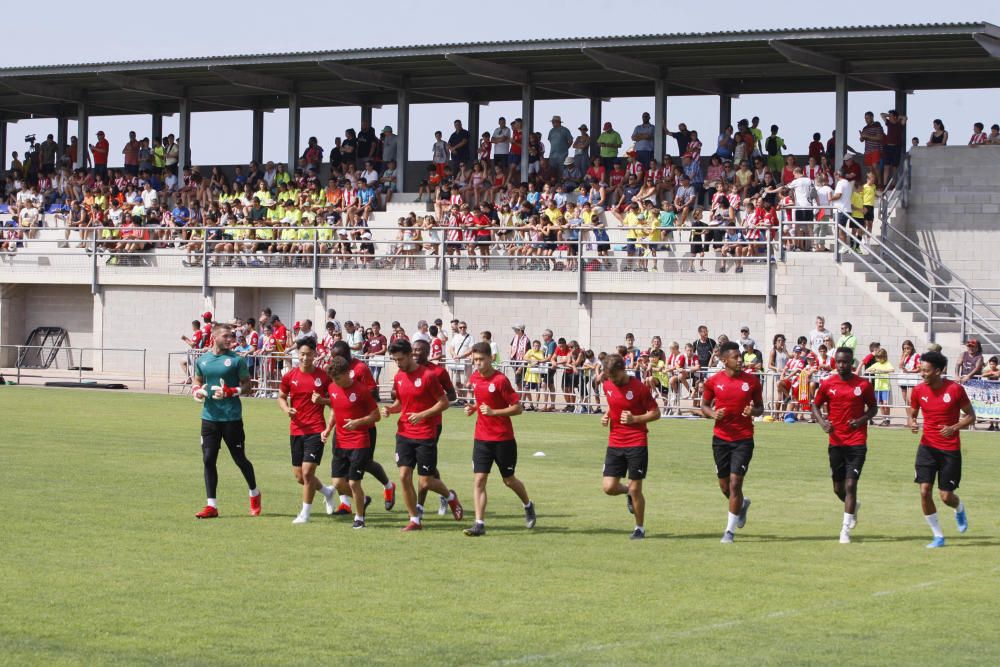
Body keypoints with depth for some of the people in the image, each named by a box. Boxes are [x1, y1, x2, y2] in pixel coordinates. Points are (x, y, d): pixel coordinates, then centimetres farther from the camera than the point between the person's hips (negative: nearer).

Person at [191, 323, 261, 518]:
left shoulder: (236, 360, -4)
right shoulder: (202, 360, 8)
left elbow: (247, 385, -2)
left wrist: (230, 392, -19)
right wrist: (196, 390, -2)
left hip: (231, 417, -4)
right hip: (209, 416, 4)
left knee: (239, 458, 5)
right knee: (208, 459, 0)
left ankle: (254, 493, 29)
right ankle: (211, 505, 5)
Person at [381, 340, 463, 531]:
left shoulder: (427, 376, -12)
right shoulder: (399, 377, 6)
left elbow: (444, 403, -10)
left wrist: (422, 415, -20)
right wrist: (390, 409, -1)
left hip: (425, 436, -5)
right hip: (404, 434, 5)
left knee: (426, 482, -2)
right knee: (404, 476, -5)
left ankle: (450, 496, 30)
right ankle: (414, 520, 7)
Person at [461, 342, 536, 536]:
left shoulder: (500, 380, -15)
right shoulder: (474, 378, 4)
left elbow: (517, 408, -14)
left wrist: (493, 412, -24)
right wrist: (472, 408, 3)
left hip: (503, 438, -5)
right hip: (481, 438, 5)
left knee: (509, 480, 10)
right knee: (479, 480, -7)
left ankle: (528, 506, 38)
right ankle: (479, 524, -8)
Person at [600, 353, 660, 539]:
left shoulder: (638, 387, -12)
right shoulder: (607, 386, 5)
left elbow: (655, 413, -6)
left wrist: (634, 419, -19)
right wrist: (606, 416, 4)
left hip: (637, 444, -5)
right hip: (615, 444, 5)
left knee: (635, 489, -1)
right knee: (609, 487, -5)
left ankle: (640, 528, 16)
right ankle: (627, 492, 29)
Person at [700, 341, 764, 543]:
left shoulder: (752, 381, -2)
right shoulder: (713, 381, -1)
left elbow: (760, 407, 8)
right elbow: (704, 405, 10)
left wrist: (754, 411, -16)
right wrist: (712, 413, -12)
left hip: (744, 439, -2)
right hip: (721, 438, 2)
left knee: (735, 482, -9)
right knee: (724, 485, 8)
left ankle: (730, 530, 0)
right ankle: (742, 504, 42)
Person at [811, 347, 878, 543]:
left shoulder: (863, 385, -2)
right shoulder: (827, 384, 2)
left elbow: (873, 407, 8)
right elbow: (816, 405, 10)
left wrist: (862, 420, -11)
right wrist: (822, 422, -9)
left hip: (857, 442, -3)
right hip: (836, 442, 3)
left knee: (850, 485, -11)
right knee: (838, 488, 10)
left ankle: (846, 529, -3)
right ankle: (853, 506, 43)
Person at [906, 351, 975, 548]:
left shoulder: (955, 389, -11)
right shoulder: (918, 391, -2)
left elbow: (971, 416, -2)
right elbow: (911, 414, 12)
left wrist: (953, 428, -18)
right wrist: (911, 423, -12)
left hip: (950, 449, -3)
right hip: (927, 447, 3)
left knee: (946, 496, -1)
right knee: (924, 491, -10)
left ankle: (959, 509, 38)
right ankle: (938, 536, 4)